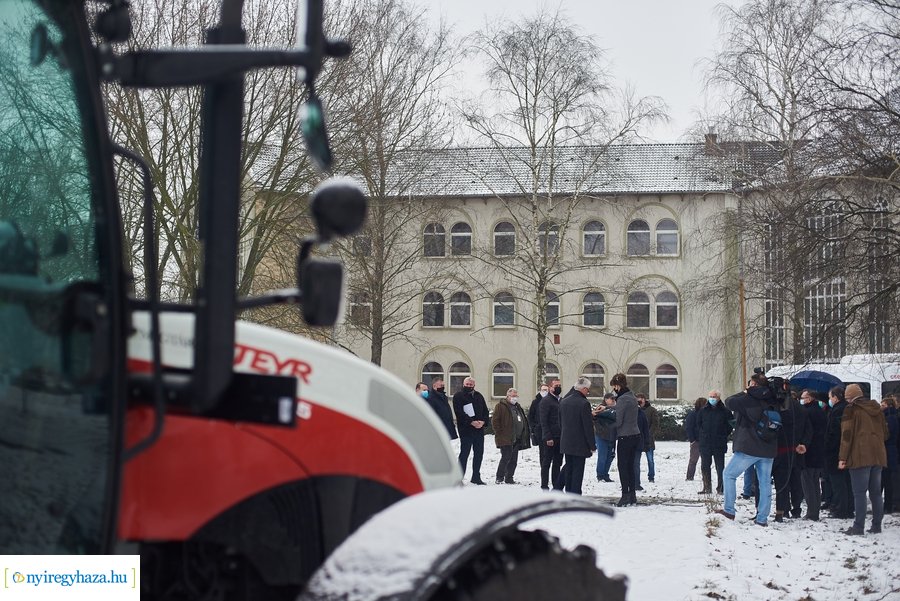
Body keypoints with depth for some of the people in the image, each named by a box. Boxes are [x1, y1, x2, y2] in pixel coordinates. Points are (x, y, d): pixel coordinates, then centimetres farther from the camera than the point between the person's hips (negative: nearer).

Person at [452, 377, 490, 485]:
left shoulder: (478, 396, 16)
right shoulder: (458, 396, -1)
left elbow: (485, 411, 13)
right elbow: (459, 412, -12)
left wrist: (483, 421, -7)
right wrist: (471, 422, -19)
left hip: (479, 429, 6)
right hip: (465, 430, -6)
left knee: (479, 453, 9)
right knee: (464, 453, -5)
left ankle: (476, 477, 19)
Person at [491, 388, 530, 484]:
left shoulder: (518, 407, 20)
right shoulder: (501, 406, -4)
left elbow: (524, 421, 27)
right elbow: (494, 421, -9)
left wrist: (524, 435, 16)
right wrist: (500, 433, -13)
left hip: (517, 439, 8)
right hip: (505, 439, -7)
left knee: (514, 460, 7)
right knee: (506, 457, -10)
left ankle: (509, 478, 14)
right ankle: (499, 478, -3)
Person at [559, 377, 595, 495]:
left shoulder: (563, 401, 6)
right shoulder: (584, 403, -16)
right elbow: (588, 426, -15)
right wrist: (592, 445, -9)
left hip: (565, 442, 7)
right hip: (579, 444, -7)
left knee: (568, 468, 14)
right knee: (578, 470, -2)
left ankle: (568, 493, 18)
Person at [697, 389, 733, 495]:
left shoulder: (725, 411, -1)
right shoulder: (703, 411, 7)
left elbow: (730, 424, 4)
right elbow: (698, 424, 18)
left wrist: (724, 436, 1)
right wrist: (703, 434, 8)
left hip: (719, 444, -3)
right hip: (705, 443, 3)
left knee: (720, 467, 1)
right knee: (705, 466, 5)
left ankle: (720, 488, 6)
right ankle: (707, 487, 12)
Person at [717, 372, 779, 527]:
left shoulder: (748, 399, -12)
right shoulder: (772, 400, 7)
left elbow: (729, 402, -5)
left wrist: (744, 393, 6)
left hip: (749, 448, -6)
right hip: (768, 450, 6)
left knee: (729, 474, 7)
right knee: (765, 482, 8)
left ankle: (729, 510, 4)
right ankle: (762, 518, 8)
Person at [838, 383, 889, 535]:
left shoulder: (851, 409, -5)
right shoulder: (876, 408, 13)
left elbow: (846, 434, -10)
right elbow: (885, 432, 20)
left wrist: (842, 457, -9)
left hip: (860, 456, -6)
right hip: (878, 455, 6)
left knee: (859, 493, -6)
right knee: (876, 492, 11)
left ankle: (858, 527, -9)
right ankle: (876, 525, 12)